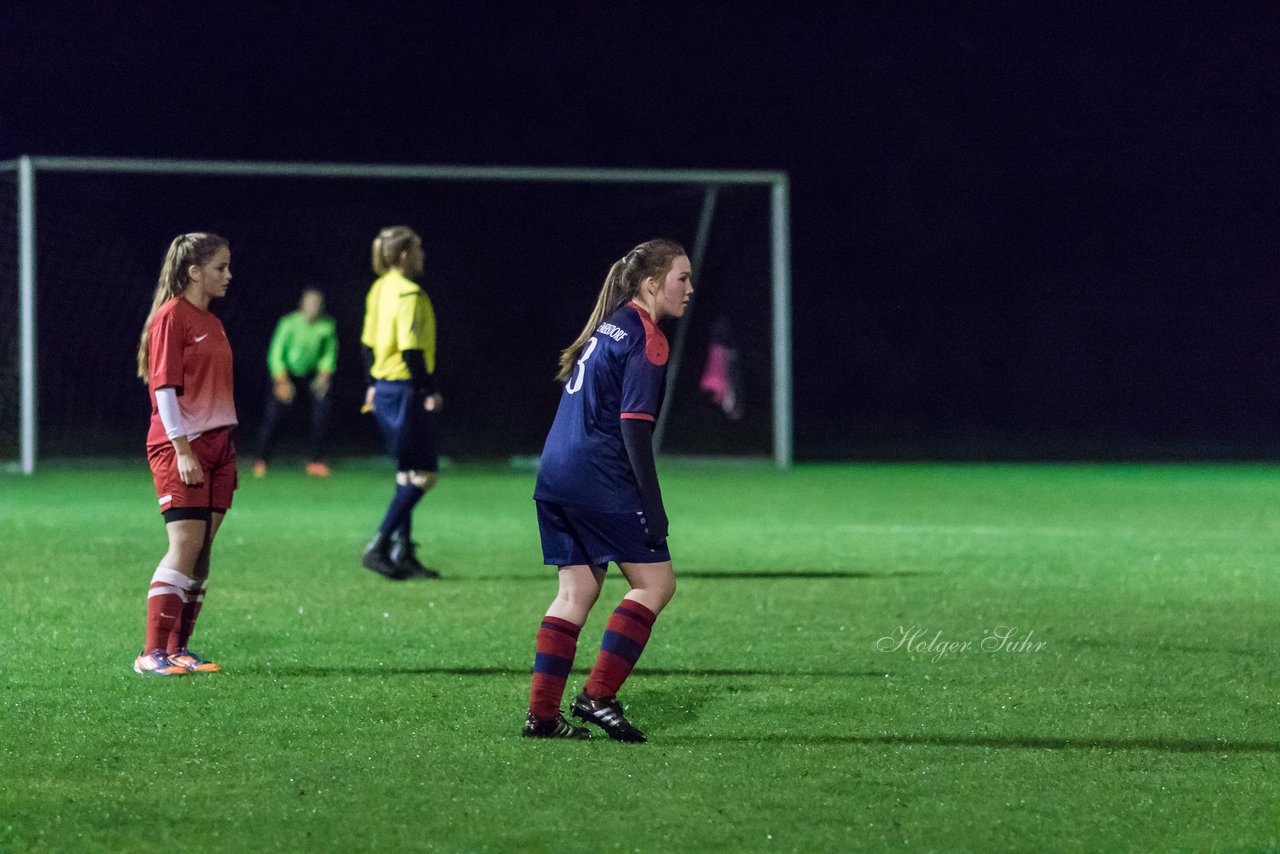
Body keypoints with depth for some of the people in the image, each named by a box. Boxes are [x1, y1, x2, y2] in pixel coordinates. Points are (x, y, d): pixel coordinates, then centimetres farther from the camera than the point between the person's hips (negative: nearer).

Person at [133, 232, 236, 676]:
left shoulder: (212, 323, 17)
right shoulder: (171, 316, -8)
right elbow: (164, 386, -13)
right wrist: (182, 448, -18)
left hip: (216, 444, 8)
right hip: (181, 445, -8)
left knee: (202, 550, 5)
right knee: (186, 543, -14)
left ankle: (179, 648, 8)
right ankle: (153, 653, -13)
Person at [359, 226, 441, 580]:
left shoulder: (380, 289, 11)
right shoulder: (408, 295, -16)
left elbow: (368, 342, 18)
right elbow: (410, 348, -21)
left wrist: (373, 384, 24)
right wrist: (429, 391, -17)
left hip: (384, 388, 10)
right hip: (406, 389, -10)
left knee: (408, 474, 14)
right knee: (422, 475, -4)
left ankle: (402, 553, 13)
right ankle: (378, 548, -8)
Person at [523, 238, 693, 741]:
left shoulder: (608, 326, 17)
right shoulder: (646, 339, -10)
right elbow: (635, 428, -16)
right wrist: (653, 506, -16)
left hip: (555, 474, 9)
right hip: (600, 481, -9)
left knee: (577, 590, 11)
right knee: (655, 583, -1)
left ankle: (541, 714, 7)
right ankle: (597, 696, -5)